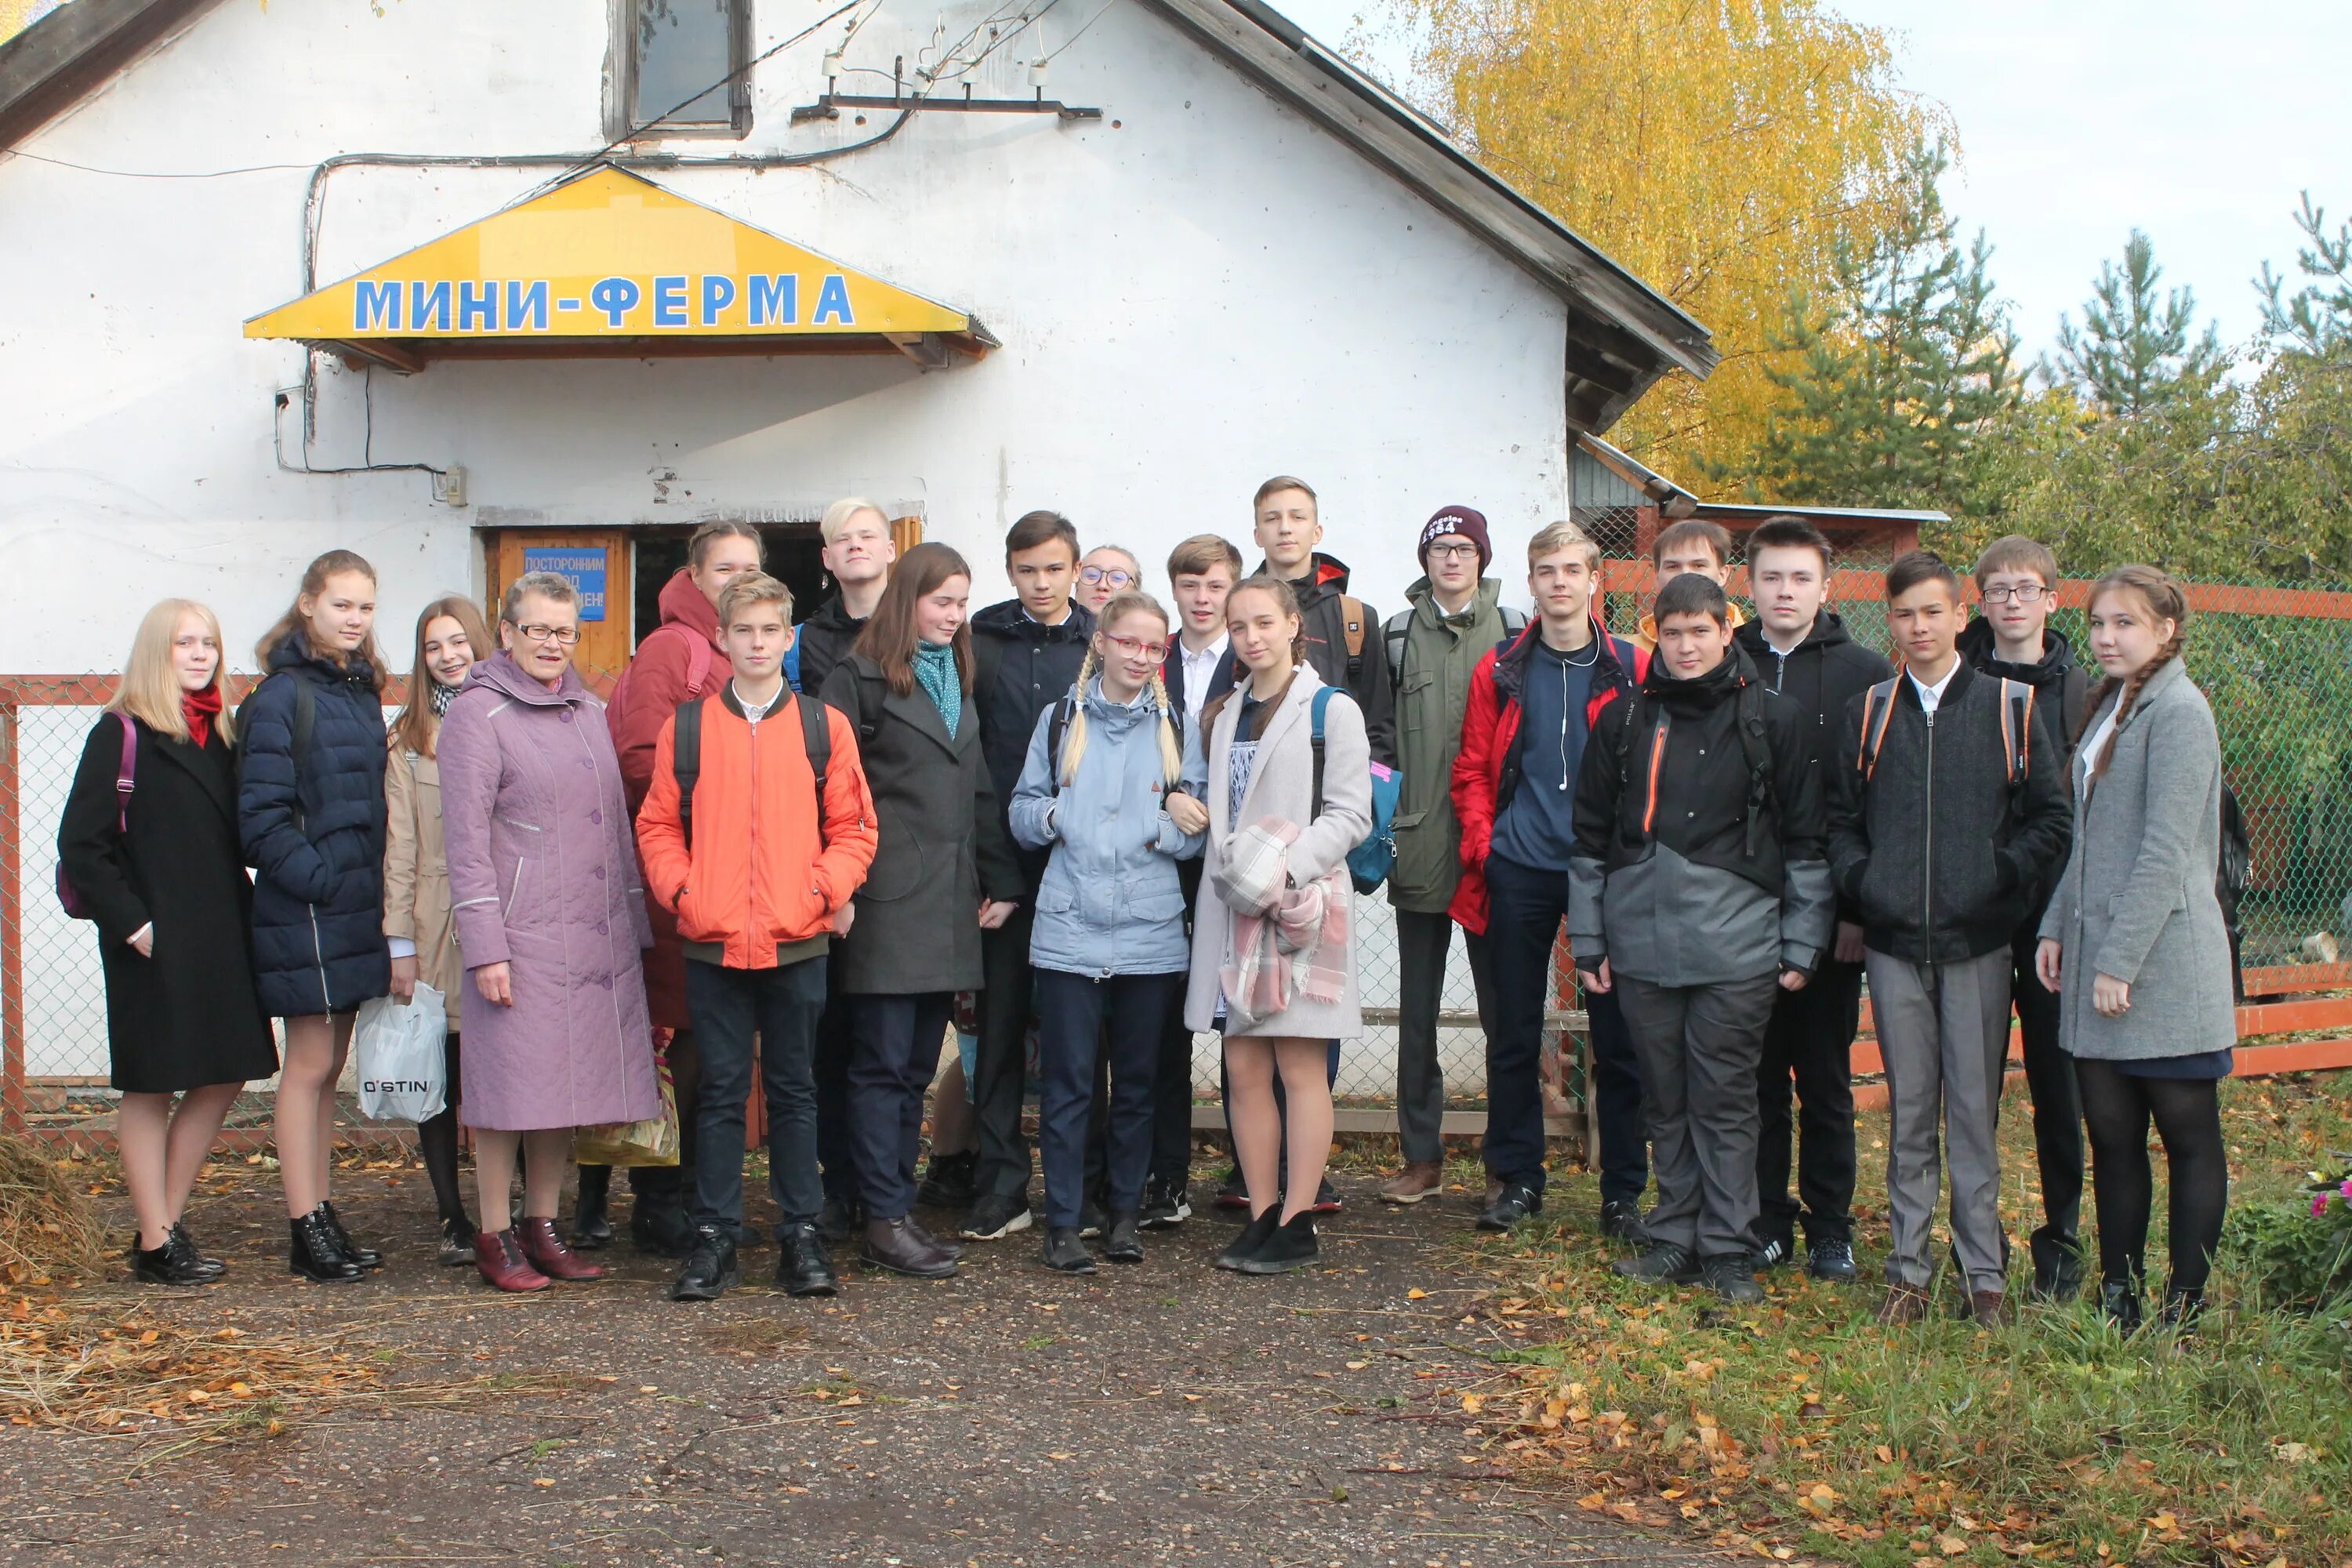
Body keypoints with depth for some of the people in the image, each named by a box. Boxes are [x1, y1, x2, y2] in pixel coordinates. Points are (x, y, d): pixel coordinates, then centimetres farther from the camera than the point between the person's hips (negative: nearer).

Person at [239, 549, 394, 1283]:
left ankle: (321, 1217, 19)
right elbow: (261, 812, -16)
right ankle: (307, 1229, 4)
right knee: (309, 1065, -2)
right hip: (306, 912, -7)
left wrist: (375, 888, 6)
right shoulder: (283, 696, -11)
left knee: (329, 1067, 12)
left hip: (354, 908, 7)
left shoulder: (360, 692, 12)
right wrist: (316, 878, -18)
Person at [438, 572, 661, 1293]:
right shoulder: (477, 714, -3)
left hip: (599, 935, 6)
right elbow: (467, 840, -8)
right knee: (513, 1085, -3)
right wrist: (484, 946, -14)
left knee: (571, 1083, 8)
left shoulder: (588, 712, 16)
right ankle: (495, 1237, 7)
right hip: (523, 935, -6)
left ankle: (543, 1227, 18)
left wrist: (635, 922, 16)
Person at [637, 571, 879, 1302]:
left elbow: (853, 827, 6)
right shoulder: (686, 728, 6)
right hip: (713, 941, 0)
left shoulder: (824, 727, 5)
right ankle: (714, 1236, 12)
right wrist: (679, 887, -6)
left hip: (798, 940, 0)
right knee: (720, 1091, 6)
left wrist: (831, 886, -9)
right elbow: (659, 825, 10)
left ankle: (801, 1232, 15)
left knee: (794, 1089, 8)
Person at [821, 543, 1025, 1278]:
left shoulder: (959, 681, 20)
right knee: (884, 1064, -5)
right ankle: (886, 1221, -2)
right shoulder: (860, 679, -2)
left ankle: (897, 1206, 15)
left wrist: (1002, 881, 16)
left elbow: (980, 791, 21)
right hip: (888, 901, -7)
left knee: (918, 1066, 9)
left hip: (948, 900, 7)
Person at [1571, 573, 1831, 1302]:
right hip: (1643, 941, 3)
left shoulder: (1772, 721, 2)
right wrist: (1588, 939, 10)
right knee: (1665, 1100, 10)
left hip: (1735, 944, -3)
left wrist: (1802, 945, 0)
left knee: (1726, 1100, -1)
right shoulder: (1627, 722, 9)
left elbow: (1805, 840, 3)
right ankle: (1676, 1240, 20)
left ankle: (1728, 1248, 8)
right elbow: (1591, 838, 13)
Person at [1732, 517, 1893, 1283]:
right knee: (1756, 1075, 7)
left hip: (1830, 915, -2)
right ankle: (1765, 1221, 17)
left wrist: (1860, 907, -9)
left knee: (1826, 1079, 6)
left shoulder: (1866, 676, 1)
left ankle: (1830, 1227, 16)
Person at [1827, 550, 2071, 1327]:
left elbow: (2052, 818, 3)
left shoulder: (2009, 708, 2)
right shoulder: (1868, 713, 9)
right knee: (1908, 1110, 7)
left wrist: (2000, 873, -10)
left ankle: (1984, 1271, 9)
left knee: (1975, 1108, 0)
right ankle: (1908, 1268, 14)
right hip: (1893, 943, 2)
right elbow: (1839, 820, 15)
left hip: (1977, 942, -2)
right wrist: (1860, 881, -2)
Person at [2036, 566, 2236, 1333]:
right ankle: (2118, 1299, 18)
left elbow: (2166, 852, -17)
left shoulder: (2179, 712, -12)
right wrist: (2057, 925, 10)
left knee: (2188, 1137, 3)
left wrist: (2120, 960, -18)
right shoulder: (2110, 708, 15)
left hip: (2164, 964, -8)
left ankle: (2185, 1309, 9)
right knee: (2111, 1137, 10)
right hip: (2096, 957, 8)